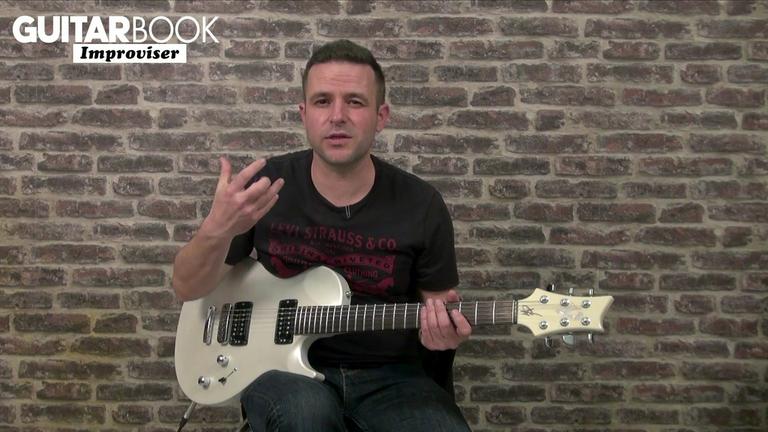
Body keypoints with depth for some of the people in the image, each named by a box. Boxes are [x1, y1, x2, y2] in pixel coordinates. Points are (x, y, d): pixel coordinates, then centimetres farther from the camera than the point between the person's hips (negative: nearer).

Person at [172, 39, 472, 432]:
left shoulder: (421, 205, -7)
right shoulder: (266, 184, -6)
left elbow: (437, 301, 7)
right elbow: (188, 289, -3)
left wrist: (440, 326, -19)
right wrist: (217, 230, -24)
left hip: (386, 376, 2)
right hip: (285, 367, -1)